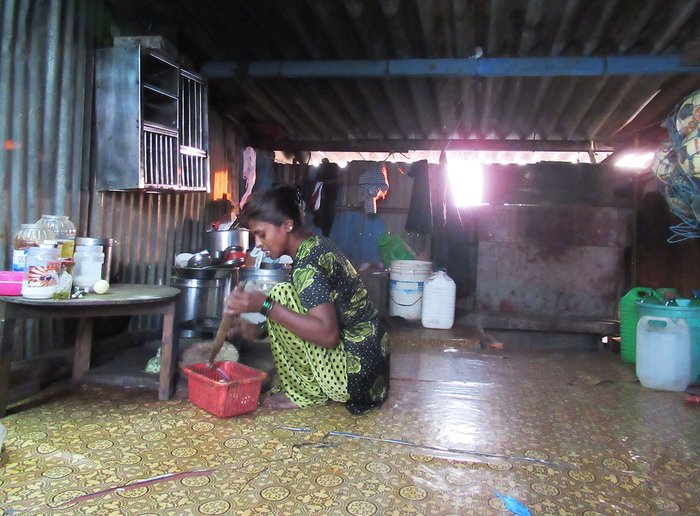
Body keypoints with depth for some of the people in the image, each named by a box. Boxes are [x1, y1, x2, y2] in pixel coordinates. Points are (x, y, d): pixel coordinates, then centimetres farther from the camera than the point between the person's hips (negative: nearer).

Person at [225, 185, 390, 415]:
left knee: (281, 295, -16)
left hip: (355, 374, -10)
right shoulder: (317, 244, 9)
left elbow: (327, 334, -30)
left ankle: (305, 393, -3)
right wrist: (258, 329, 6)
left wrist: (265, 306, -29)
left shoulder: (306, 263, -20)